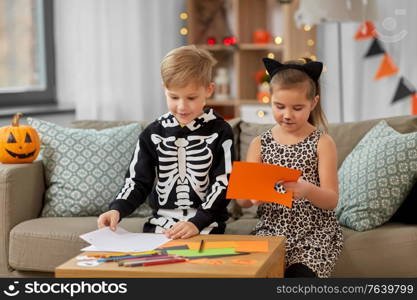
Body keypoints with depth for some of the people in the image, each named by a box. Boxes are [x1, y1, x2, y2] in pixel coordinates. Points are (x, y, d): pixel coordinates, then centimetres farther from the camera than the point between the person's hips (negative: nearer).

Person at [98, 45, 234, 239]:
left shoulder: (219, 132, 0)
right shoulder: (153, 134, 8)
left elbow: (223, 185, -5)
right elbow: (138, 181, 9)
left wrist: (196, 223, -18)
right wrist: (117, 210, -11)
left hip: (205, 227, -3)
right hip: (159, 226, 3)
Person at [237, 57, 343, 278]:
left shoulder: (322, 143, -1)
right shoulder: (259, 144, 5)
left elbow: (332, 200, -7)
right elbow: (242, 201, 2)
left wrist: (307, 190, -29)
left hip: (314, 233, -2)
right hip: (271, 230, 2)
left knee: (301, 274, -25)